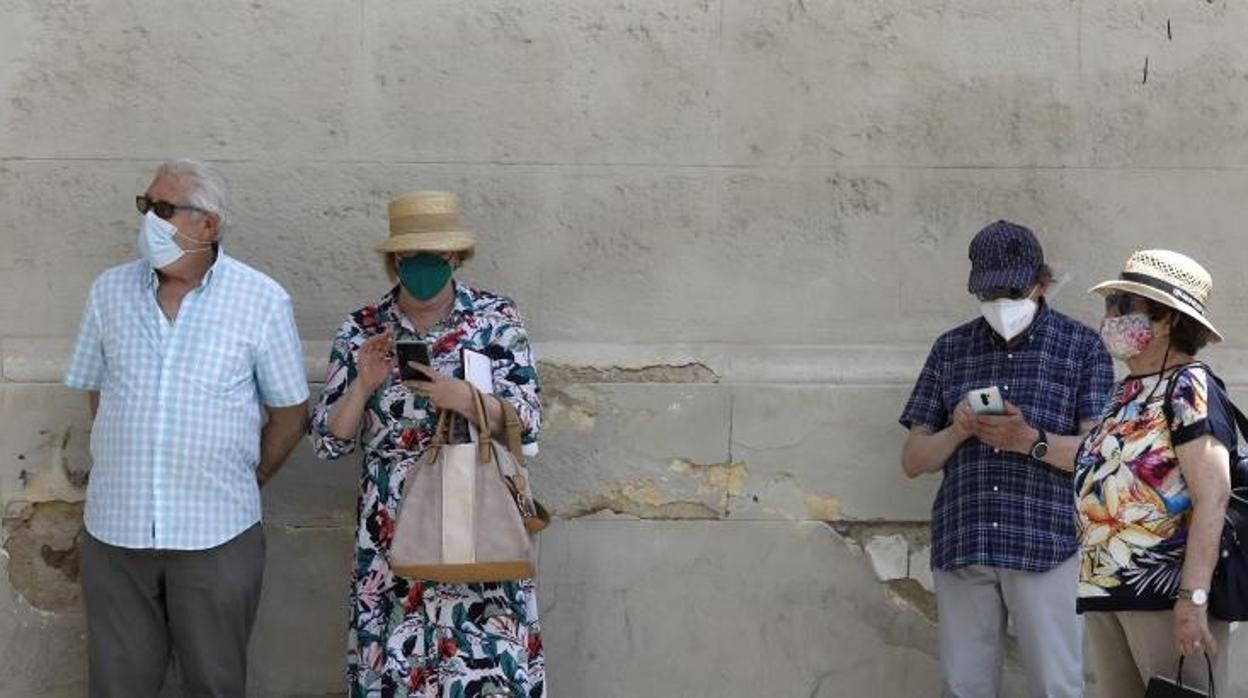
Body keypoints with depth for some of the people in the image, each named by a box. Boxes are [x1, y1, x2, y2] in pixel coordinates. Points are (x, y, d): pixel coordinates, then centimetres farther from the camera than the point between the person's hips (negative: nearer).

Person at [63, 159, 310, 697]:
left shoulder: (262, 301, -6)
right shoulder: (109, 291, 3)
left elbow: (290, 414, 2)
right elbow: (96, 393, 13)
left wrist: (243, 483, 7)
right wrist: (129, 471, 9)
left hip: (217, 532, -2)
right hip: (115, 529, 2)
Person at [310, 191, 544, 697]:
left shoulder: (497, 319, 0)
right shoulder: (361, 331, 4)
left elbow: (527, 425, -5)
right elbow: (329, 442, 3)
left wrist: (463, 398, -20)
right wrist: (363, 385, -14)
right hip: (392, 535, 1)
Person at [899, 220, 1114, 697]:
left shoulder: (1081, 346, 7)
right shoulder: (950, 349, 15)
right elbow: (913, 460, 13)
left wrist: (1031, 441, -17)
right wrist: (956, 433, -7)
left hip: (1046, 544, -3)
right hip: (961, 545, 3)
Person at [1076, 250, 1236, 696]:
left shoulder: (1188, 387, -7)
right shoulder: (1126, 394, 16)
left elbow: (1213, 497, -17)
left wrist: (1193, 598, -23)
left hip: (1166, 592, -8)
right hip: (1106, 593, 8)